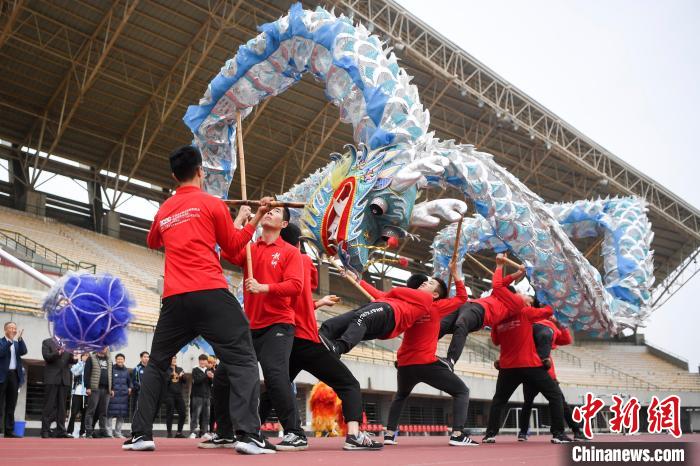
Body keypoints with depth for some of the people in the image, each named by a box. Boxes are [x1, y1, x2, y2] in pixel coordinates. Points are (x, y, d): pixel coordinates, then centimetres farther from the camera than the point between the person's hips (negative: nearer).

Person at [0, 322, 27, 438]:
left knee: (11, 405, 5)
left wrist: (20, 339, -14)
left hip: (14, 375, 5)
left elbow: (24, 351, -1)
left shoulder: (17, 343, 17)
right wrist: (10, 340, -23)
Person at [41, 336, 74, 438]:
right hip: (52, 378, -4)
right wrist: (58, 353, -24)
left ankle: (61, 430, 4)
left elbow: (69, 359, 12)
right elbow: (46, 356, -7)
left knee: (62, 406, 3)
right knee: (49, 405, -3)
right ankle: (45, 430, -1)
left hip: (64, 379, 4)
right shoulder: (47, 342, 6)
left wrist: (73, 359, -11)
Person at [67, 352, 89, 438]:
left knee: (85, 414, 4)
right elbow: (75, 372, -15)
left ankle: (82, 432, 9)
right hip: (77, 392, -3)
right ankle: (70, 432, -4)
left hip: (86, 393, 3)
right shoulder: (76, 365, 7)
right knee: (74, 413, -6)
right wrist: (80, 361, -10)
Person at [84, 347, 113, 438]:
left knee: (103, 411, 7)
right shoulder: (91, 358, 2)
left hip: (106, 389, 5)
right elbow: (87, 373, -5)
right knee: (91, 410, -4)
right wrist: (88, 387, -13)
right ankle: (88, 431, -2)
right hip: (94, 389, -5)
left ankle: (103, 430, 10)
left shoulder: (109, 361, 20)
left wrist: (112, 388, 14)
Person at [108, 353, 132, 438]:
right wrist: (110, 390, -11)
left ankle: (118, 432, 16)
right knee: (110, 414, -9)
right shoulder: (112, 369, -3)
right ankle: (109, 432, -2)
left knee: (121, 415, 8)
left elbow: (129, 381, 25)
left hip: (123, 395, 5)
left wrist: (129, 388, 9)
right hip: (113, 395, -5)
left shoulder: (126, 370, 14)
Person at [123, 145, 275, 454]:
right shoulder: (212, 203, 3)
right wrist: (254, 219, 17)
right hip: (211, 294, -4)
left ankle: (141, 434, 16)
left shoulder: (164, 210, 16)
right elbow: (233, 248, 10)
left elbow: (152, 242, 37)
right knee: (242, 361, -4)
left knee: (156, 364, 19)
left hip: (174, 299, 5)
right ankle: (249, 435, -18)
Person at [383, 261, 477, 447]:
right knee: (461, 391, 6)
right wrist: (455, 274, 16)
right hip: (426, 363, -5)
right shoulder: (436, 307, -2)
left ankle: (389, 433, 21)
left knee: (400, 396, 34)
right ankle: (457, 434, -12)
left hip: (404, 364, 5)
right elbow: (462, 297, 10)